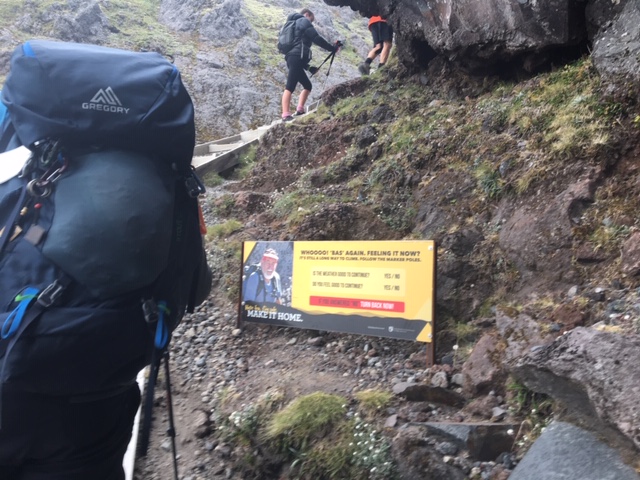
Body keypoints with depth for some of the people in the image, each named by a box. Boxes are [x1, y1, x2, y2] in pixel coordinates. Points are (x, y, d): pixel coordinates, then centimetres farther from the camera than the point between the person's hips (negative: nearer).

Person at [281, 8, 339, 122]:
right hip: (297, 58, -9)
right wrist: (332, 48, 3)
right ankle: (286, 115, -28)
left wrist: (308, 67, 29)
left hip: (291, 58, 9)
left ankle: (300, 110, 6)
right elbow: (316, 38, -5)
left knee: (307, 85, 16)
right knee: (290, 87, -19)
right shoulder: (304, 21, 7)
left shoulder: (293, 25, 35)